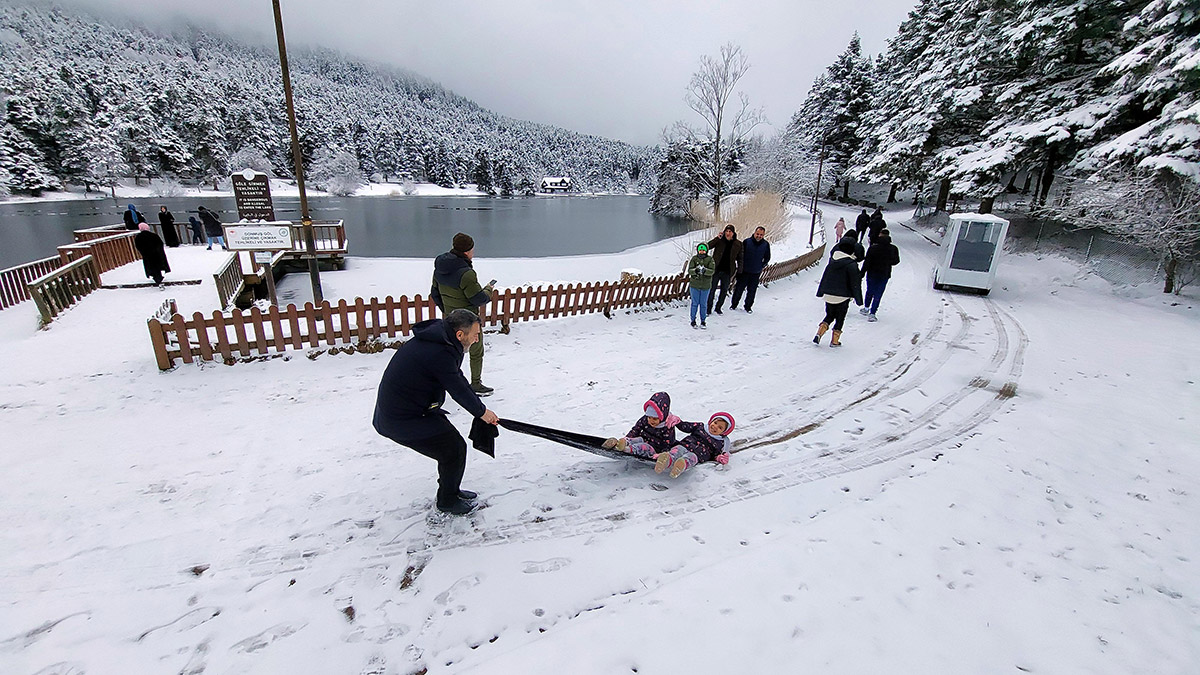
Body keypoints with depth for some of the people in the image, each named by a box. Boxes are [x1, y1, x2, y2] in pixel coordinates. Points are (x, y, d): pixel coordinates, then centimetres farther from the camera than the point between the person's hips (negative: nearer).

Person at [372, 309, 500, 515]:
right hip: (404, 420, -10)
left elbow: (458, 379, 10)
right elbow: (458, 390, -18)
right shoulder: (440, 353, -28)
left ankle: (451, 491, 36)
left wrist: (480, 408, 12)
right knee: (454, 449, 0)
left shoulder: (437, 340, 4)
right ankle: (447, 502, 20)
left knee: (451, 443, 18)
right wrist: (481, 412, -1)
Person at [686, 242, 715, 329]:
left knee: (704, 304, 8)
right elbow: (690, 270, -9)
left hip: (706, 286, 0)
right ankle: (693, 320, 17)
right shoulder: (694, 258, 0)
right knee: (695, 303, 6)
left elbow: (711, 271, -13)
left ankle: (703, 321, 20)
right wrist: (696, 270, -30)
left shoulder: (710, 259, -2)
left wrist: (704, 270, -32)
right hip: (695, 285, 0)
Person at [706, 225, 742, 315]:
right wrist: (718, 238, -22)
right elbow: (708, 246, -15)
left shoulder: (738, 244, 3)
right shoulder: (719, 241, -2)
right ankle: (709, 308, 14)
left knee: (724, 290, 12)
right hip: (716, 269, -2)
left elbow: (740, 258, 10)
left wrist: (739, 270, 3)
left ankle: (718, 308, 28)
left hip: (728, 271, 2)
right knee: (712, 289, 1)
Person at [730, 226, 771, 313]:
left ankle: (748, 307, 24)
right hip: (744, 271, -1)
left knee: (752, 291, 9)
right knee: (739, 288, 6)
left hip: (756, 273, 1)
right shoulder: (747, 242, -6)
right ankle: (734, 304, 22)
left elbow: (767, 258, 11)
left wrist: (761, 266, 5)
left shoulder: (766, 244, -2)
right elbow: (740, 255, 2)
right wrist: (741, 266, -1)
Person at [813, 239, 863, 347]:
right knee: (840, 319, 10)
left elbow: (824, 278, 11)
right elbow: (855, 284, -11)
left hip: (828, 296, 5)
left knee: (829, 316, 19)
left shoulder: (832, 261, 2)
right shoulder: (852, 265, -14)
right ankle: (835, 341, 15)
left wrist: (820, 292, 22)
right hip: (842, 298, -5)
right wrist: (858, 300, -2)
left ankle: (819, 334, 2)